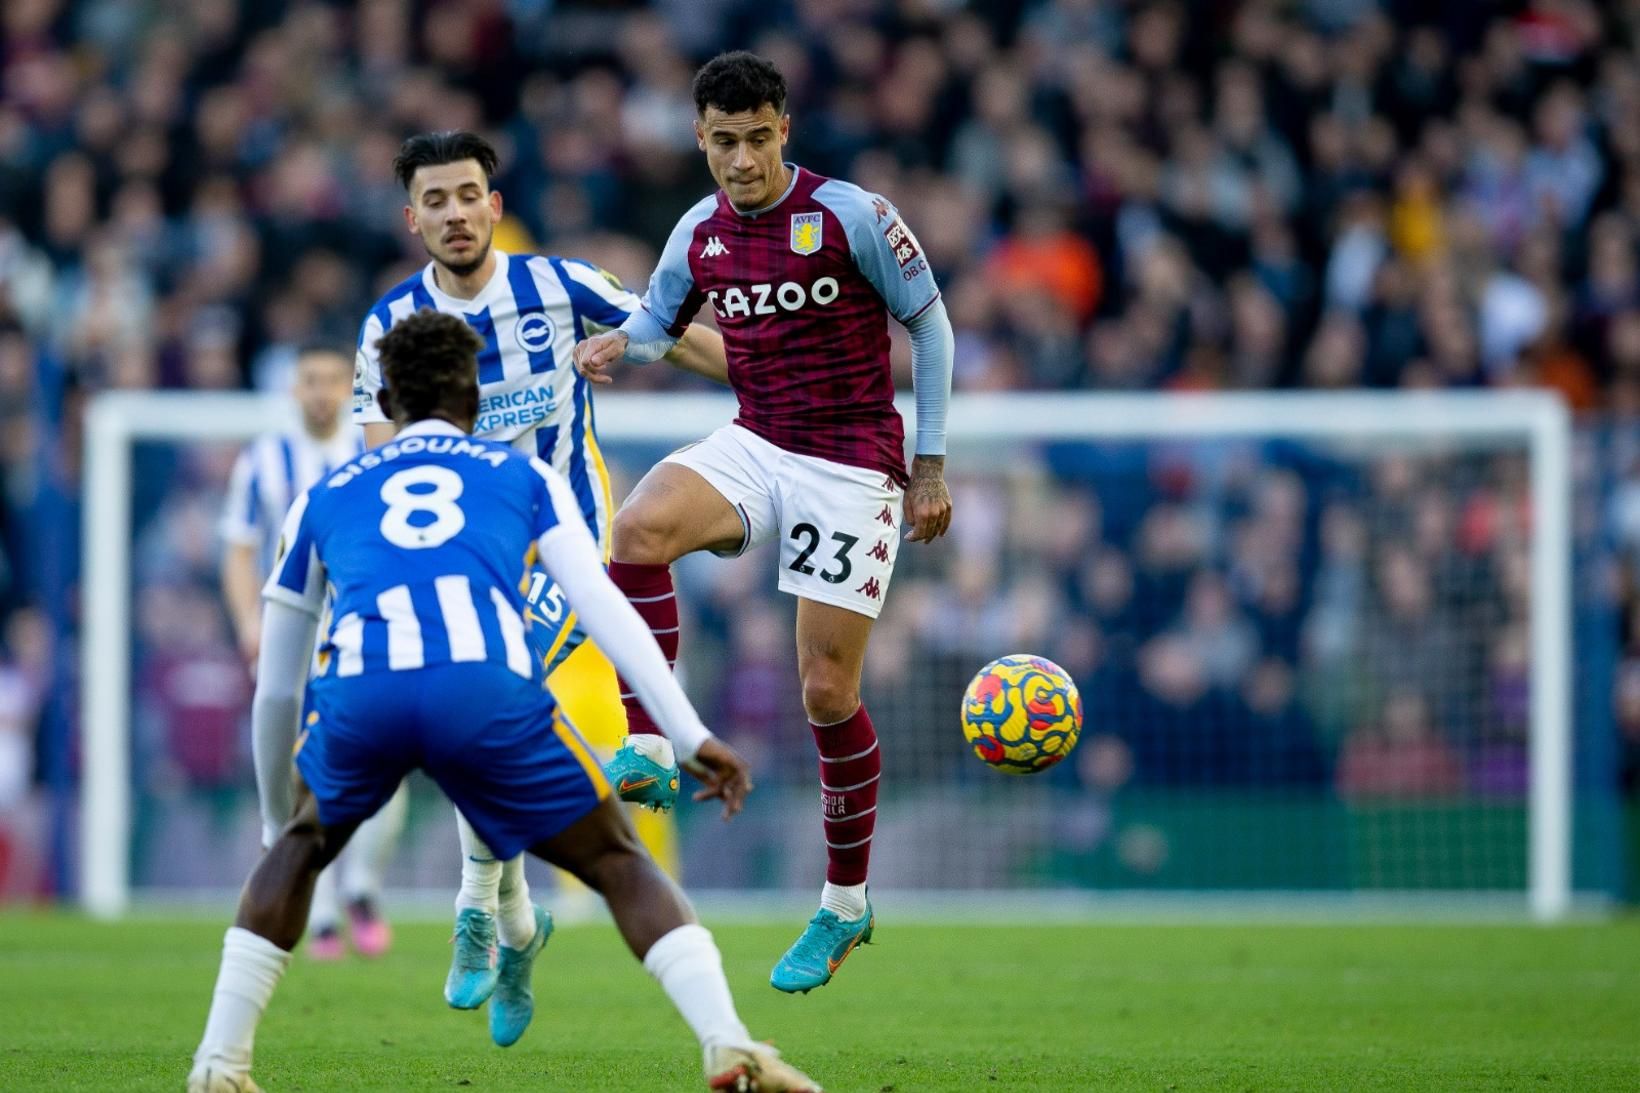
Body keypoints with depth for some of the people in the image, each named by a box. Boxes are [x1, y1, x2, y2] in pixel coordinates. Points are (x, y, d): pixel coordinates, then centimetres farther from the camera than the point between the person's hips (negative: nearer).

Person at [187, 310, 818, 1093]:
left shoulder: (325, 497, 34)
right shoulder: (525, 477, 29)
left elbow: (276, 687, 40)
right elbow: (605, 610, 15)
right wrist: (691, 738, 13)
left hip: (359, 694, 1)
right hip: (488, 689, -1)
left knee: (303, 845, 33)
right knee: (618, 863, 16)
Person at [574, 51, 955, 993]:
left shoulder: (850, 216, -11)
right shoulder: (700, 235, 3)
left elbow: (930, 325, -2)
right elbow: (656, 325, 20)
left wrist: (930, 466, -3)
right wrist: (615, 347, -6)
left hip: (852, 468, -4)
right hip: (756, 447, 4)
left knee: (828, 693, -3)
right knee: (637, 531, -28)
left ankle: (846, 906, 13)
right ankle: (648, 747, -21)